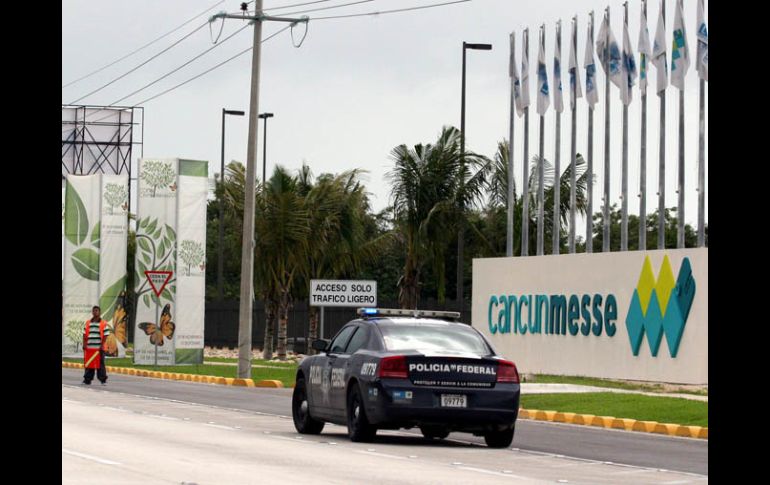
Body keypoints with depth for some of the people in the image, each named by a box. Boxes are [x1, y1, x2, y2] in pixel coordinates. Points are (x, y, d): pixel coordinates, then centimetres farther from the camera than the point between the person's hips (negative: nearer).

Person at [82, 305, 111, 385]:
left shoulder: (104, 324, 1)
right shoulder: (88, 323, 12)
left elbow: (105, 335, -3)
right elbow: (85, 335, 12)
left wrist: (102, 345, -11)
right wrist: (84, 344, 1)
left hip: (99, 348, -4)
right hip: (89, 347, 4)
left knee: (100, 364, -2)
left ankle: (103, 379, 2)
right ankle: (87, 379, 13)